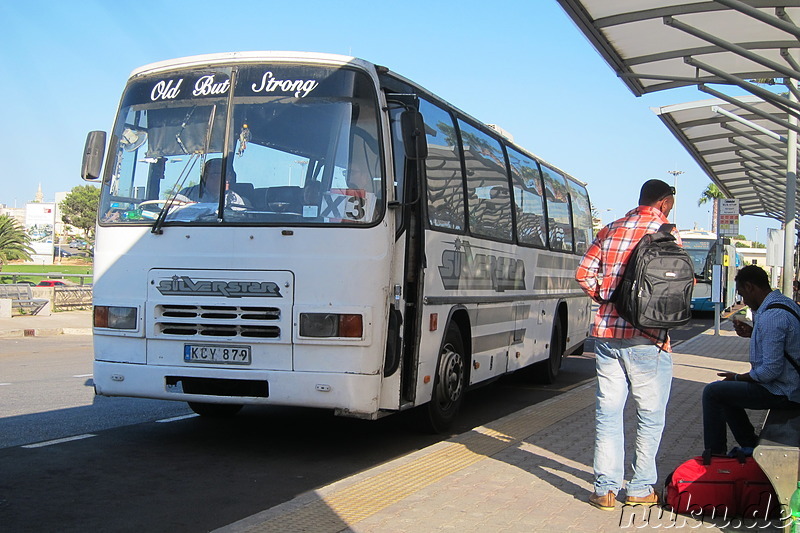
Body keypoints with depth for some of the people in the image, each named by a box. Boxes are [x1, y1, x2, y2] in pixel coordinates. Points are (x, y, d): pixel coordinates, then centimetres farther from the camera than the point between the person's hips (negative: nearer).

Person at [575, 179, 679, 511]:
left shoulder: (610, 231, 12)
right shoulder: (666, 232, -3)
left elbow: (584, 275, 9)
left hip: (606, 332, 5)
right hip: (647, 338, -4)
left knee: (607, 412, 9)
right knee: (650, 415, 9)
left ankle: (606, 489, 11)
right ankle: (641, 489, 15)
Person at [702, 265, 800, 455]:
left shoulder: (772, 316, -26)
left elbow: (771, 370, -27)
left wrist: (738, 377, -11)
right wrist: (753, 333, 9)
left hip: (782, 393, -10)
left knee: (712, 392, -8)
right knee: (725, 391, 22)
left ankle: (714, 456, 2)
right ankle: (750, 446, 25)